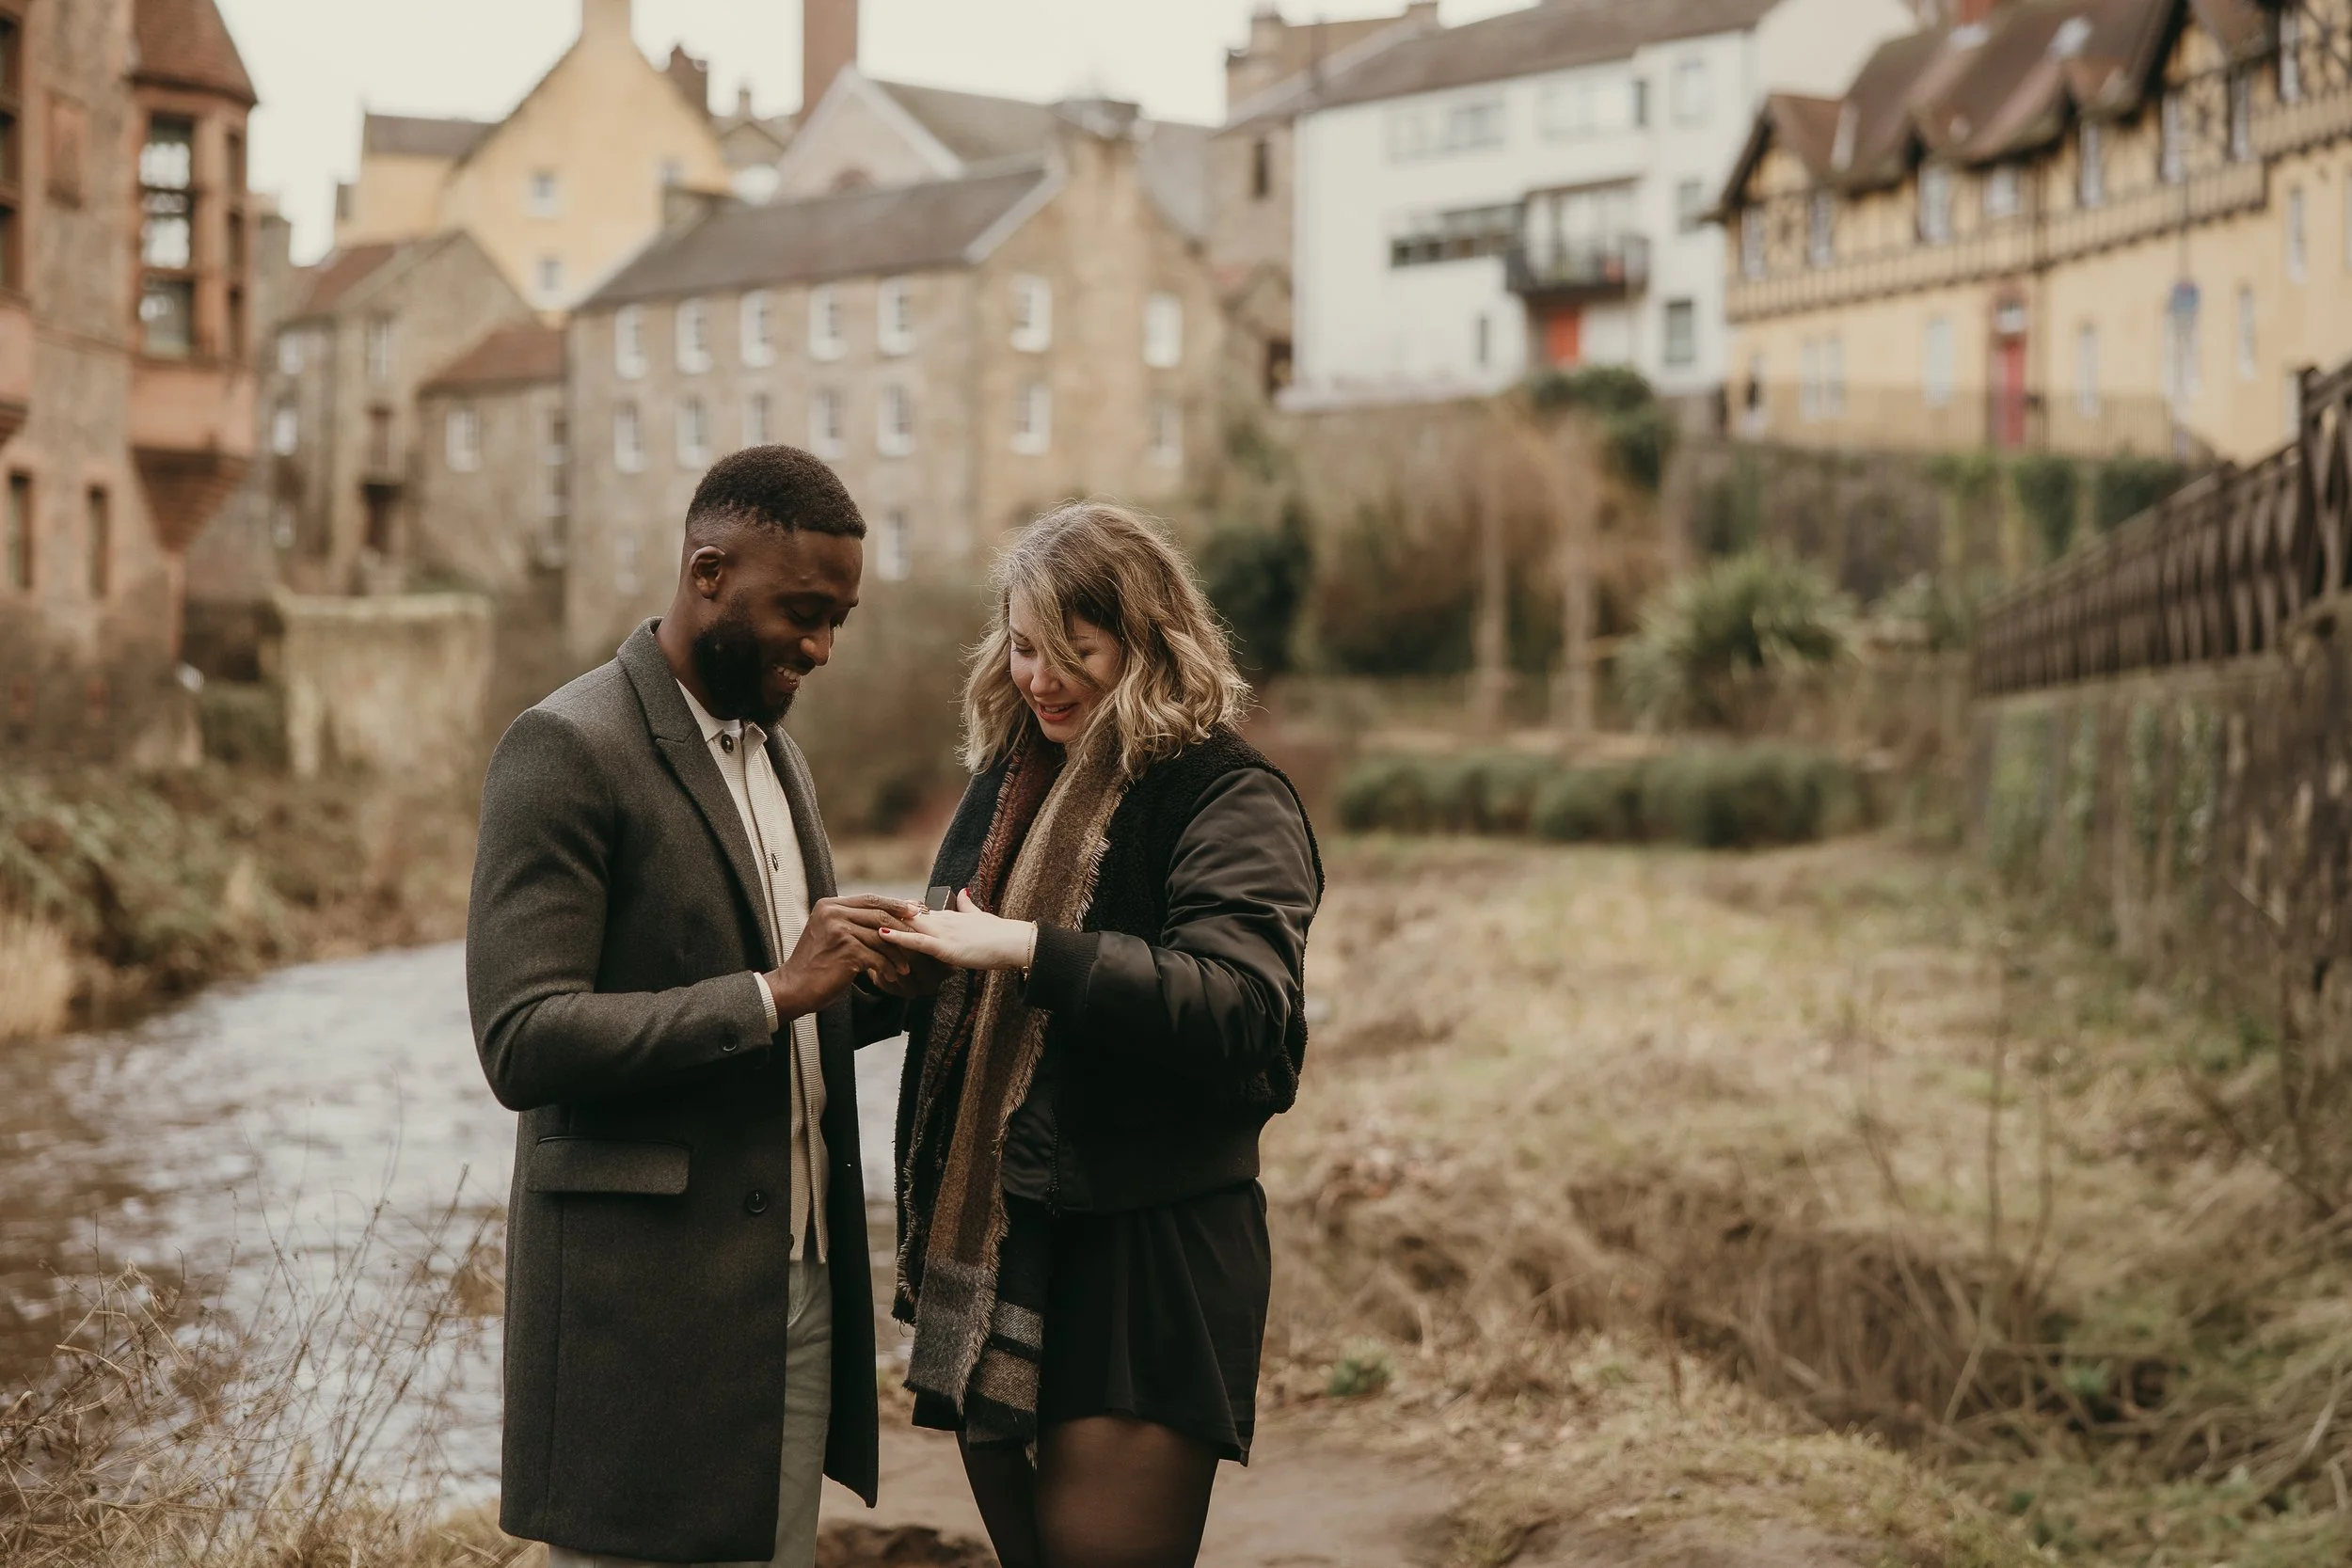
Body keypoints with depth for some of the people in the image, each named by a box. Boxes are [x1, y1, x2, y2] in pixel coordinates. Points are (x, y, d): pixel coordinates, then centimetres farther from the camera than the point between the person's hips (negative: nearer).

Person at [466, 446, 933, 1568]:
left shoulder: (773, 749, 15)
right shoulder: (568, 748, -11)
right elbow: (524, 1044, -19)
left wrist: (868, 988, 1)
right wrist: (772, 993, -23)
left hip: (799, 1288, 8)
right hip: (649, 1308, -8)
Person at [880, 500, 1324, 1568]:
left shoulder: (1228, 801, -8)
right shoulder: (1004, 782, 14)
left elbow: (1240, 1006, -24)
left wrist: (1026, 950, -27)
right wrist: (906, 961, 5)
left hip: (1143, 1259, -7)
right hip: (992, 1251, 7)